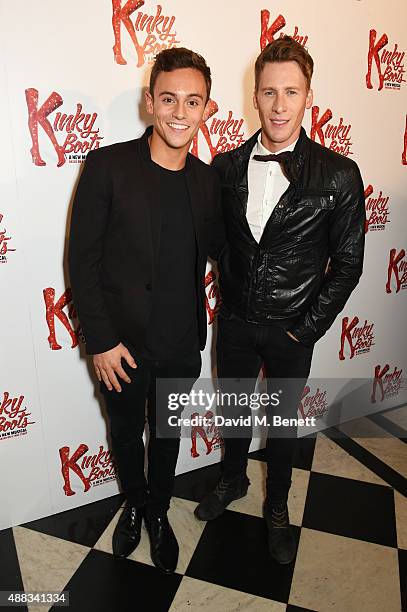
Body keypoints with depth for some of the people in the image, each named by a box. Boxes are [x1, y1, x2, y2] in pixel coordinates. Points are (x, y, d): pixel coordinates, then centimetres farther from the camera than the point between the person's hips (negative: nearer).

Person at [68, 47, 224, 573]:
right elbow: (82, 259, -12)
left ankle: (159, 514, 47)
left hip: (181, 344, 3)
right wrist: (101, 341, -14)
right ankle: (134, 505, 50)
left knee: (167, 433, 21)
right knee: (126, 432, 20)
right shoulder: (107, 166, -13)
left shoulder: (207, 179, 0)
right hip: (122, 343, -2)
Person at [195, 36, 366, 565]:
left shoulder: (338, 175, -13)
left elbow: (347, 262, -8)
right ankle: (233, 480, 51)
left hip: (292, 329, -2)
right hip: (235, 321, 3)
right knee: (235, 409, 22)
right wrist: (230, 294, 1)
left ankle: (277, 507, 45)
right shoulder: (227, 166, -5)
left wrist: (307, 328, -9)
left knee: (283, 421, 18)